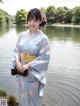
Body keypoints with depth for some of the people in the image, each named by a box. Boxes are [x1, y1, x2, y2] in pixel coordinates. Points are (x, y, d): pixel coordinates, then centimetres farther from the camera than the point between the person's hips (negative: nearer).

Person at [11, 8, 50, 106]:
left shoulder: (43, 38, -15)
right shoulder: (22, 35, 0)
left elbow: (44, 58, -16)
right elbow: (16, 50, 4)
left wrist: (27, 66, -19)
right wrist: (17, 62, -14)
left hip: (33, 73, -4)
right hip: (21, 71, 4)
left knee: (33, 96, 13)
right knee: (23, 94, 22)